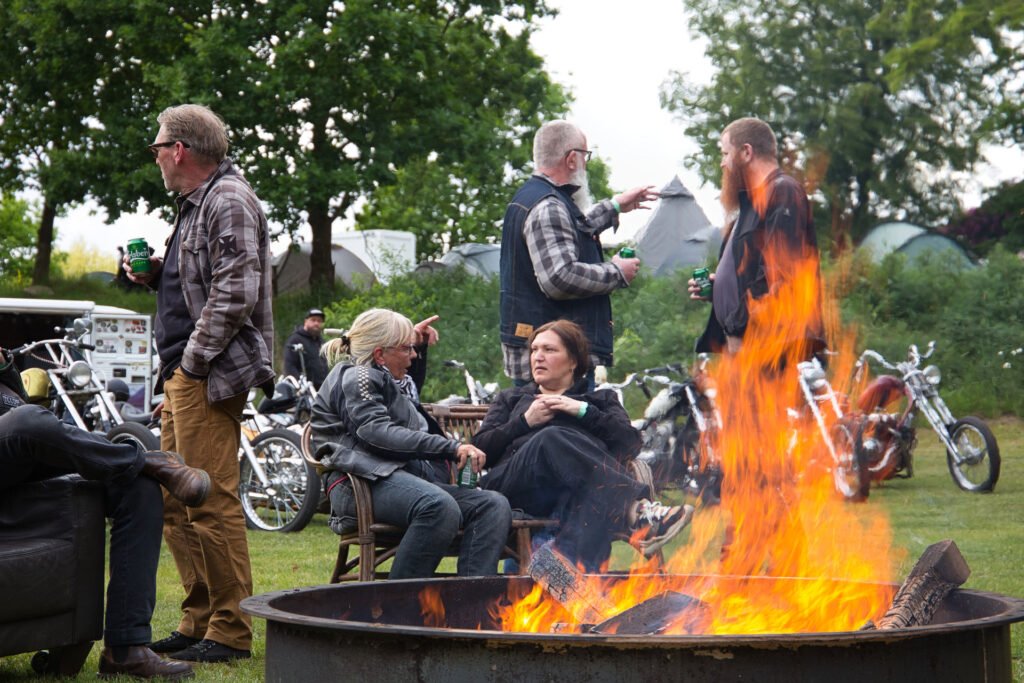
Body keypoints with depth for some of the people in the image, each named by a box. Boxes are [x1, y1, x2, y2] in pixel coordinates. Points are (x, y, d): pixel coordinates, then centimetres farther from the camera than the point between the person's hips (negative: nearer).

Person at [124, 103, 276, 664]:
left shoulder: (229, 202, -11)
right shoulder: (198, 203, 22)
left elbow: (235, 293, -20)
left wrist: (193, 361, -18)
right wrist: (157, 274, 11)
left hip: (209, 376, -11)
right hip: (183, 373, 11)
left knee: (212, 502, -10)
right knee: (175, 502, 12)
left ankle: (230, 631, -4)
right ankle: (199, 620, 20)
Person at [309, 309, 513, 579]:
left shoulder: (380, 379, 30)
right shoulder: (356, 377, 0)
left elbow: (412, 392, 54)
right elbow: (379, 433, -17)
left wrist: (419, 345, 37)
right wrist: (450, 448, -21)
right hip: (366, 483, -10)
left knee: (494, 505, -12)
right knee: (441, 507, -39)